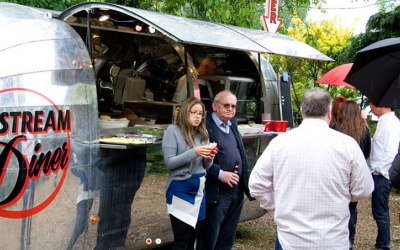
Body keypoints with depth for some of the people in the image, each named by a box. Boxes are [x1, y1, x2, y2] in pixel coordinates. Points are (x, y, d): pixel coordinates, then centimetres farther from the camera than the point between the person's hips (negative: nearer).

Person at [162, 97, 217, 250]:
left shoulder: (202, 133, 9)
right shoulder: (173, 131, -7)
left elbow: (206, 166, 12)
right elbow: (169, 162, -14)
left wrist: (209, 156, -10)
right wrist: (194, 152, -22)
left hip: (199, 188, 6)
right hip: (180, 189, -6)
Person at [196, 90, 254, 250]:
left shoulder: (232, 124, 13)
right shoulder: (205, 125, -13)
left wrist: (246, 182, 15)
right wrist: (219, 174, -23)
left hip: (237, 190, 8)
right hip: (216, 192, -8)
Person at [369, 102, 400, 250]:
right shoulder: (384, 121, 12)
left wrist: (378, 170, -17)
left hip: (382, 175, -9)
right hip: (378, 174, 9)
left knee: (380, 212, -1)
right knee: (380, 212, 17)